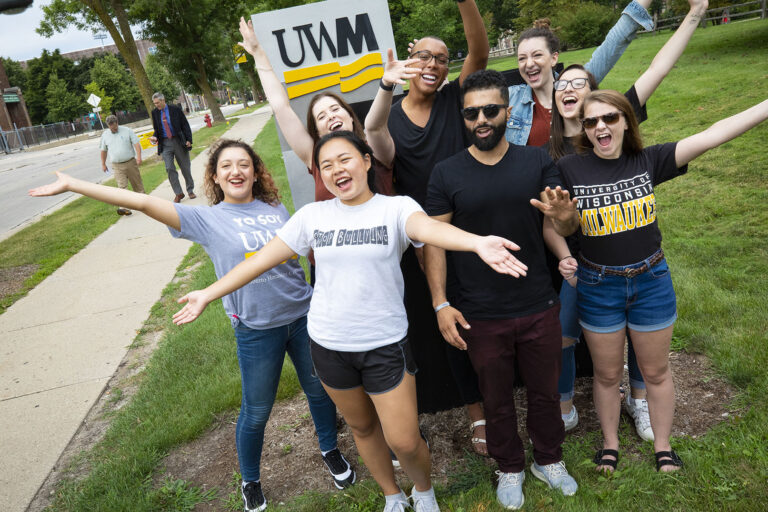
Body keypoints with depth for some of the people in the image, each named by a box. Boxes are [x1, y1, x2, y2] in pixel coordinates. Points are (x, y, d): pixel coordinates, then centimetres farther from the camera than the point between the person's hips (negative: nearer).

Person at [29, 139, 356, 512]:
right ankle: (250, 482, 39)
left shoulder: (275, 208, 4)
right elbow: (143, 202, -12)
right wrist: (72, 184, -15)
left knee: (319, 390, 19)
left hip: (303, 315, 3)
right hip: (257, 329, -3)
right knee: (256, 413, 11)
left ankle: (330, 451, 48)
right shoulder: (207, 219, -6)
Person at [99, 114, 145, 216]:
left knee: (137, 183, 7)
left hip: (131, 162, 0)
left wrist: (139, 156, -16)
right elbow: (103, 150, 17)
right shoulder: (105, 135, 9)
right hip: (117, 166, 1)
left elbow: (136, 144, -4)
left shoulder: (127, 131, 1)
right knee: (122, 186, -11)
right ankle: (123, 207, -19)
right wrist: (103, 164, 17)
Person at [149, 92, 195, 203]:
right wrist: (155, 137, -6)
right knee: (169, 168, -7)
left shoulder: (175, 109, -3)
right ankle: (178, 193, 1)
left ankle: (190, 190, 22)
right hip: (165, 144, 2)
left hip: (178, 141, -2)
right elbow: (156, 129, 15)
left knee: (185, 167, 7)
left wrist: (189, 140, -9)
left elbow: (185, 125, -1)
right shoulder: (155, 112, 5)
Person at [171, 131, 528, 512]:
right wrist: (208, 294, 5)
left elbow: (429, 228, -31)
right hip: (329, 344, 3)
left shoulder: (395, 208, -10)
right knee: (362, 428, 20)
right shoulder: (312, 215, 0)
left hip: (385, 344, -3)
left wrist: (476, 242, -53)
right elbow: (263, 259, 4)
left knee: (405, 442, 1)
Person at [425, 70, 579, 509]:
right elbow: (435, 241, -6)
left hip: (538, 308, 2)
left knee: (545, 392, 20)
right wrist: (441, 304, -12)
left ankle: (549, 460, 46)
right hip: (480, 317, -1)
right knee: (498, 399, 17)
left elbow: (565, 227, -2)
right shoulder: (447, 174, -6)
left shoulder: (538, 163, -2)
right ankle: (511, 468, 42)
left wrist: (564, 215, -26)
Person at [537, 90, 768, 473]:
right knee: (607, 374, 16)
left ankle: (663, 445, 40)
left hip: (651, 281, 1)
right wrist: (563, 215, -25)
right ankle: (610, 442, 39)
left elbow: (712, 135, -13)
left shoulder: (648, 161, -8)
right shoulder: (569, 169, -11)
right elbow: (562, 228, -2)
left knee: (655, 371, 17)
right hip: (598, 287, -1)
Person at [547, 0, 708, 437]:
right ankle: (565, 409, 25)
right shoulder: (549, 151, -3)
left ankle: (638, 399, 40)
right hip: (582, 258, 0)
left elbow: (658, 71, -8)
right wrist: (563, 257, -15)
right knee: (561, 336, 0)